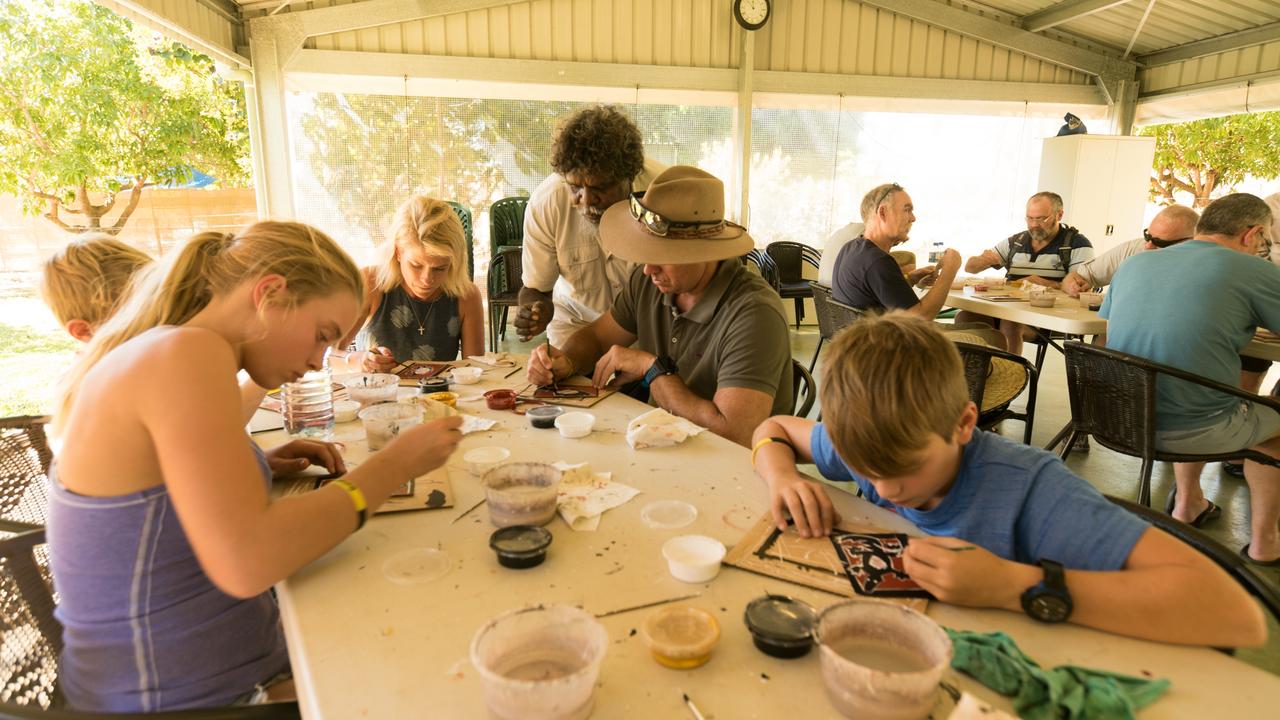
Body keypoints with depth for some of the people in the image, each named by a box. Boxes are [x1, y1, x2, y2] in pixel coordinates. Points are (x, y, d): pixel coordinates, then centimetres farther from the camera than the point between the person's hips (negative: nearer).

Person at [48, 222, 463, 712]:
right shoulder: (187, 353, -24)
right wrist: (394, 465, -21)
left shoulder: (156, 354, 6)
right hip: (198, 699, -9)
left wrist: (265, 464, 5)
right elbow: (247, 564, -31)